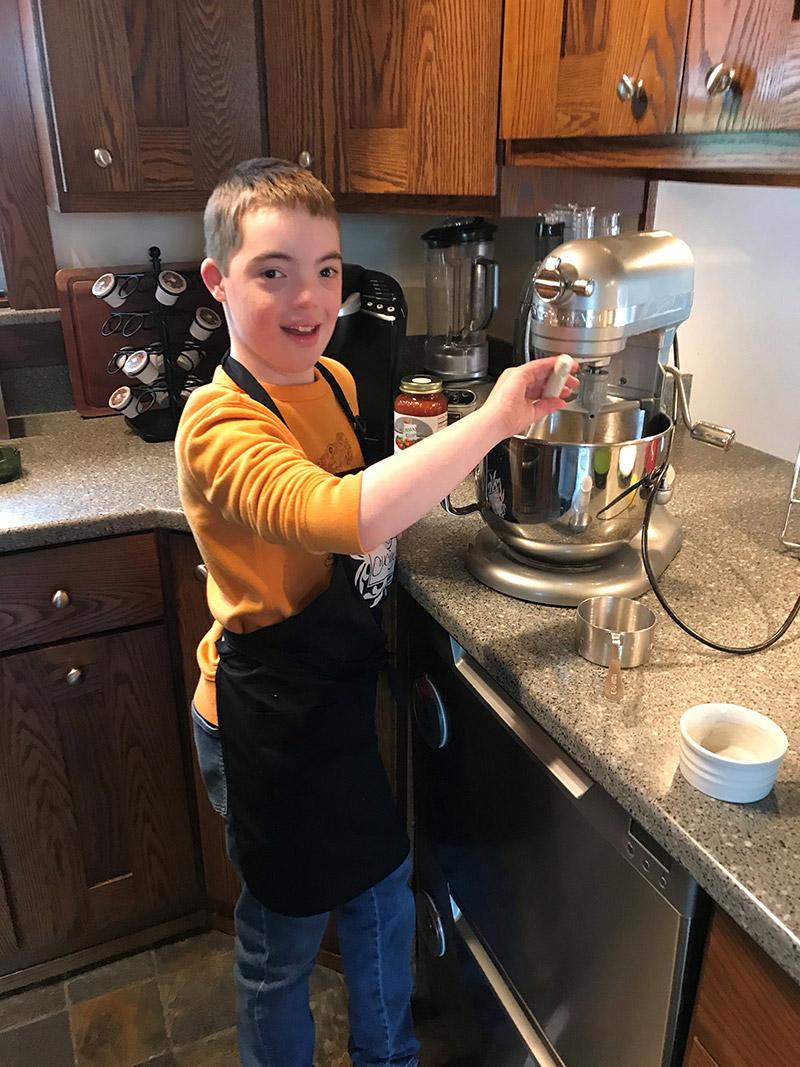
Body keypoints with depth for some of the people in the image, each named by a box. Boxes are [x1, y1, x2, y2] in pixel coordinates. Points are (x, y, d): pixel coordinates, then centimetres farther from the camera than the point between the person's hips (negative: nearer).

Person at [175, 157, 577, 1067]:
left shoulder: (332, 381, 0)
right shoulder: (220, 426, -27)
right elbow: (340, 514, -45)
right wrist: (491, 419, -39)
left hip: (343, 692, 8)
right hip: (269, 721, -8)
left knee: (381, 897, 26)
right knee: (284, 941, 17)